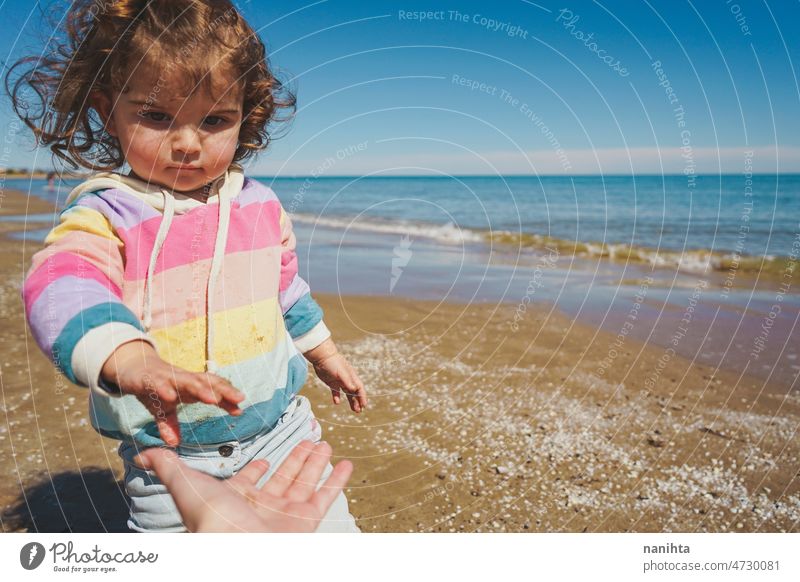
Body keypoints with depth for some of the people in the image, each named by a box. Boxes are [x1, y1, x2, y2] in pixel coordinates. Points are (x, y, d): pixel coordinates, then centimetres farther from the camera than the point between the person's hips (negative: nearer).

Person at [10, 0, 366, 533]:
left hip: (281, 428, 3)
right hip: (168, 455, -2)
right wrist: (134, 363, -52)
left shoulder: (260, 205, 2)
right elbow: (62, 289, -32)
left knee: (330, 523, 11)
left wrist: (326, 355, 26)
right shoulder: (105, 214, -12)